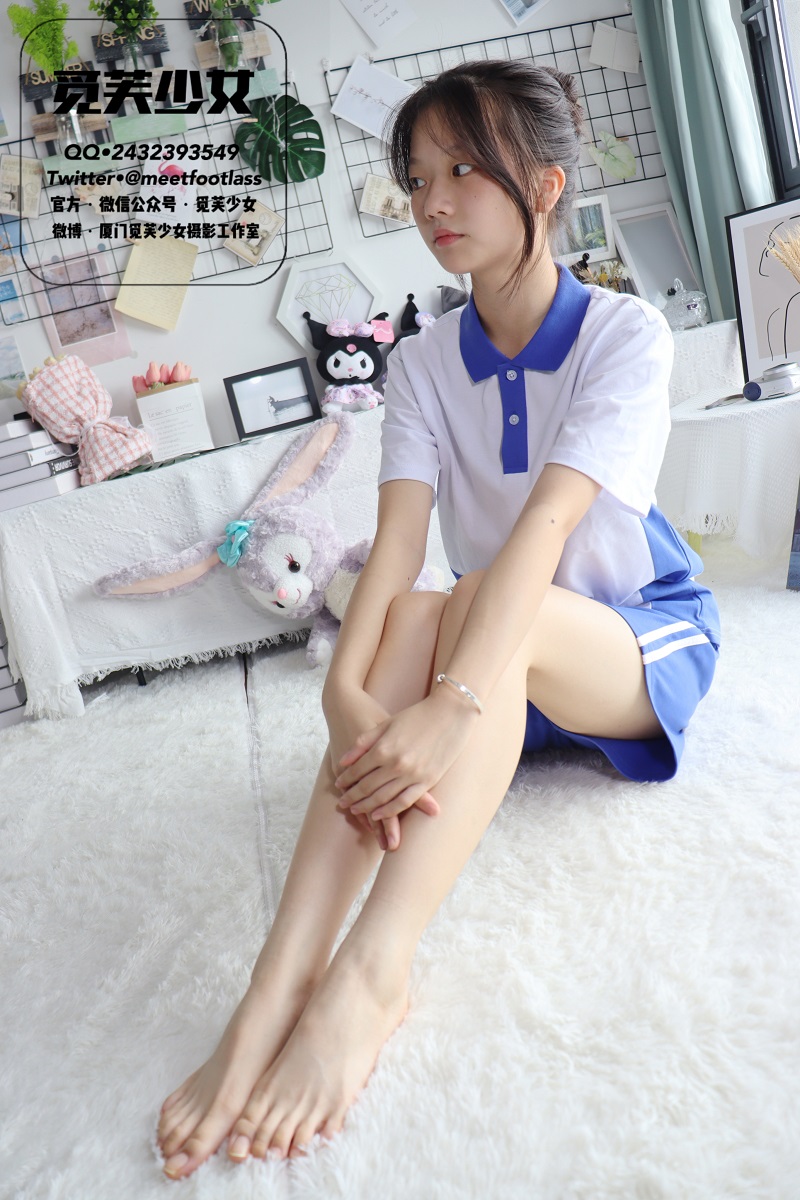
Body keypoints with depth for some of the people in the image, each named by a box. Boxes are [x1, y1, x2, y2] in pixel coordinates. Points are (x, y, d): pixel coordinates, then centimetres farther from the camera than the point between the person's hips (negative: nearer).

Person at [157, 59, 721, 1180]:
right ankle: (276, 994, -40)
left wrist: (453, 703, -45)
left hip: (649, 636, -3)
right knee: (413, 617, -31)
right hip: (511, 653, 4)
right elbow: (398, 537, -18)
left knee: (487, 600, -35)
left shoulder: (626, 334, -14)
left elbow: (548, 523, -32)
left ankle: (369, 978, -42)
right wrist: (348, 692, -36)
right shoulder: (423, 362, -1)